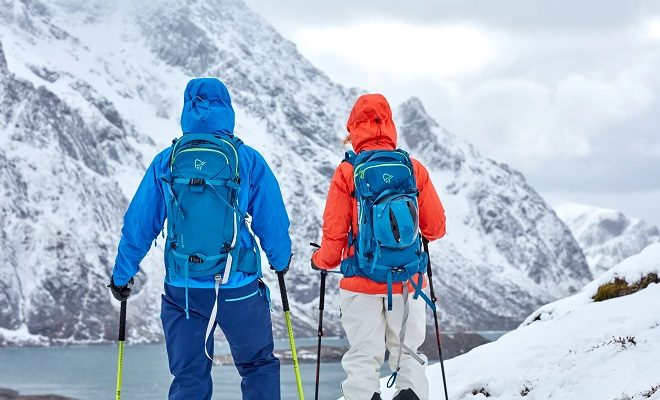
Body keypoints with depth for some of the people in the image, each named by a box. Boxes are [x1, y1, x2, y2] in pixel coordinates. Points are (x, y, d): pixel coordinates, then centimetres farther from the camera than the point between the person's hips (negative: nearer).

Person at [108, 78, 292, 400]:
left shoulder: (166, 162, 2)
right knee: (259, 367, 15)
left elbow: (139, 224, 5)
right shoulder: (248, 160, -3)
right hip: (238, 287, -2)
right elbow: (272, 220, 4)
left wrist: (122, 275, 17)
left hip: (183, 287, 2)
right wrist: (281, 260, 23)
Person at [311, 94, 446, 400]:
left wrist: (321, 260, 14)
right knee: (408, 354, 13)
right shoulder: (415, 169, -1)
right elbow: (435, 227, 3)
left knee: (363, 358, 4)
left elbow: (334, 232, -6)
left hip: (362, 283, -2)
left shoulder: (347, 172, -7)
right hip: (408, 283, 2)